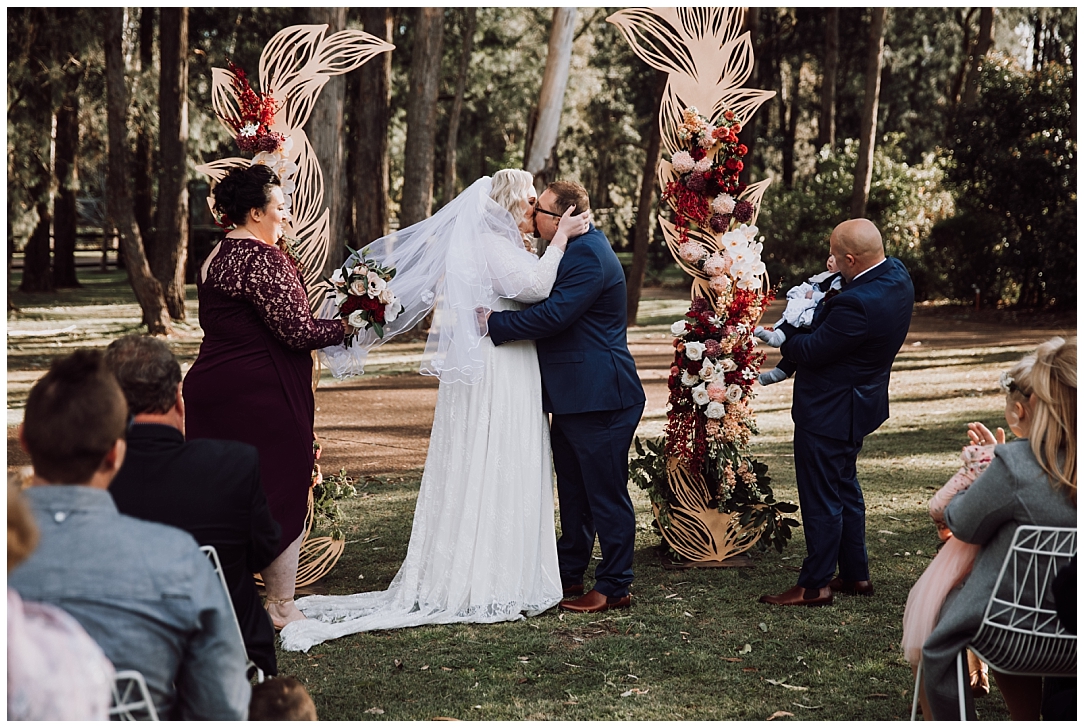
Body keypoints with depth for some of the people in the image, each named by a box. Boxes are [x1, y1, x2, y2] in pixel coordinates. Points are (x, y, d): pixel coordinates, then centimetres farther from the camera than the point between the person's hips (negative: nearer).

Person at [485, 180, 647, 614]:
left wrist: (495, 323, -17)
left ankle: (614, 587, 7)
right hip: (572, 397, 11)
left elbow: (553, 316, -25)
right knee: (574, 493, 18)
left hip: (599, 398, -11)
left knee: (606, 493, -1)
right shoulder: (574, 250, 15)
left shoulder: (590, 257, -19)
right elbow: (541, 301, 20)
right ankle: (569, 575, 29)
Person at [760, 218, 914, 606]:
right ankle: (856, 574, 32)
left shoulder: (858, 303, -32)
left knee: (821, 498, 2)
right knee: (845, 488, 22)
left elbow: (812, 352, -22)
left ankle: (815, 585, 12)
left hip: (827, 412, -10)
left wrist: (781, 337, -4)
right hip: (860, 403, 10)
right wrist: (820, 308, -1)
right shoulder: (897, 274, -2)